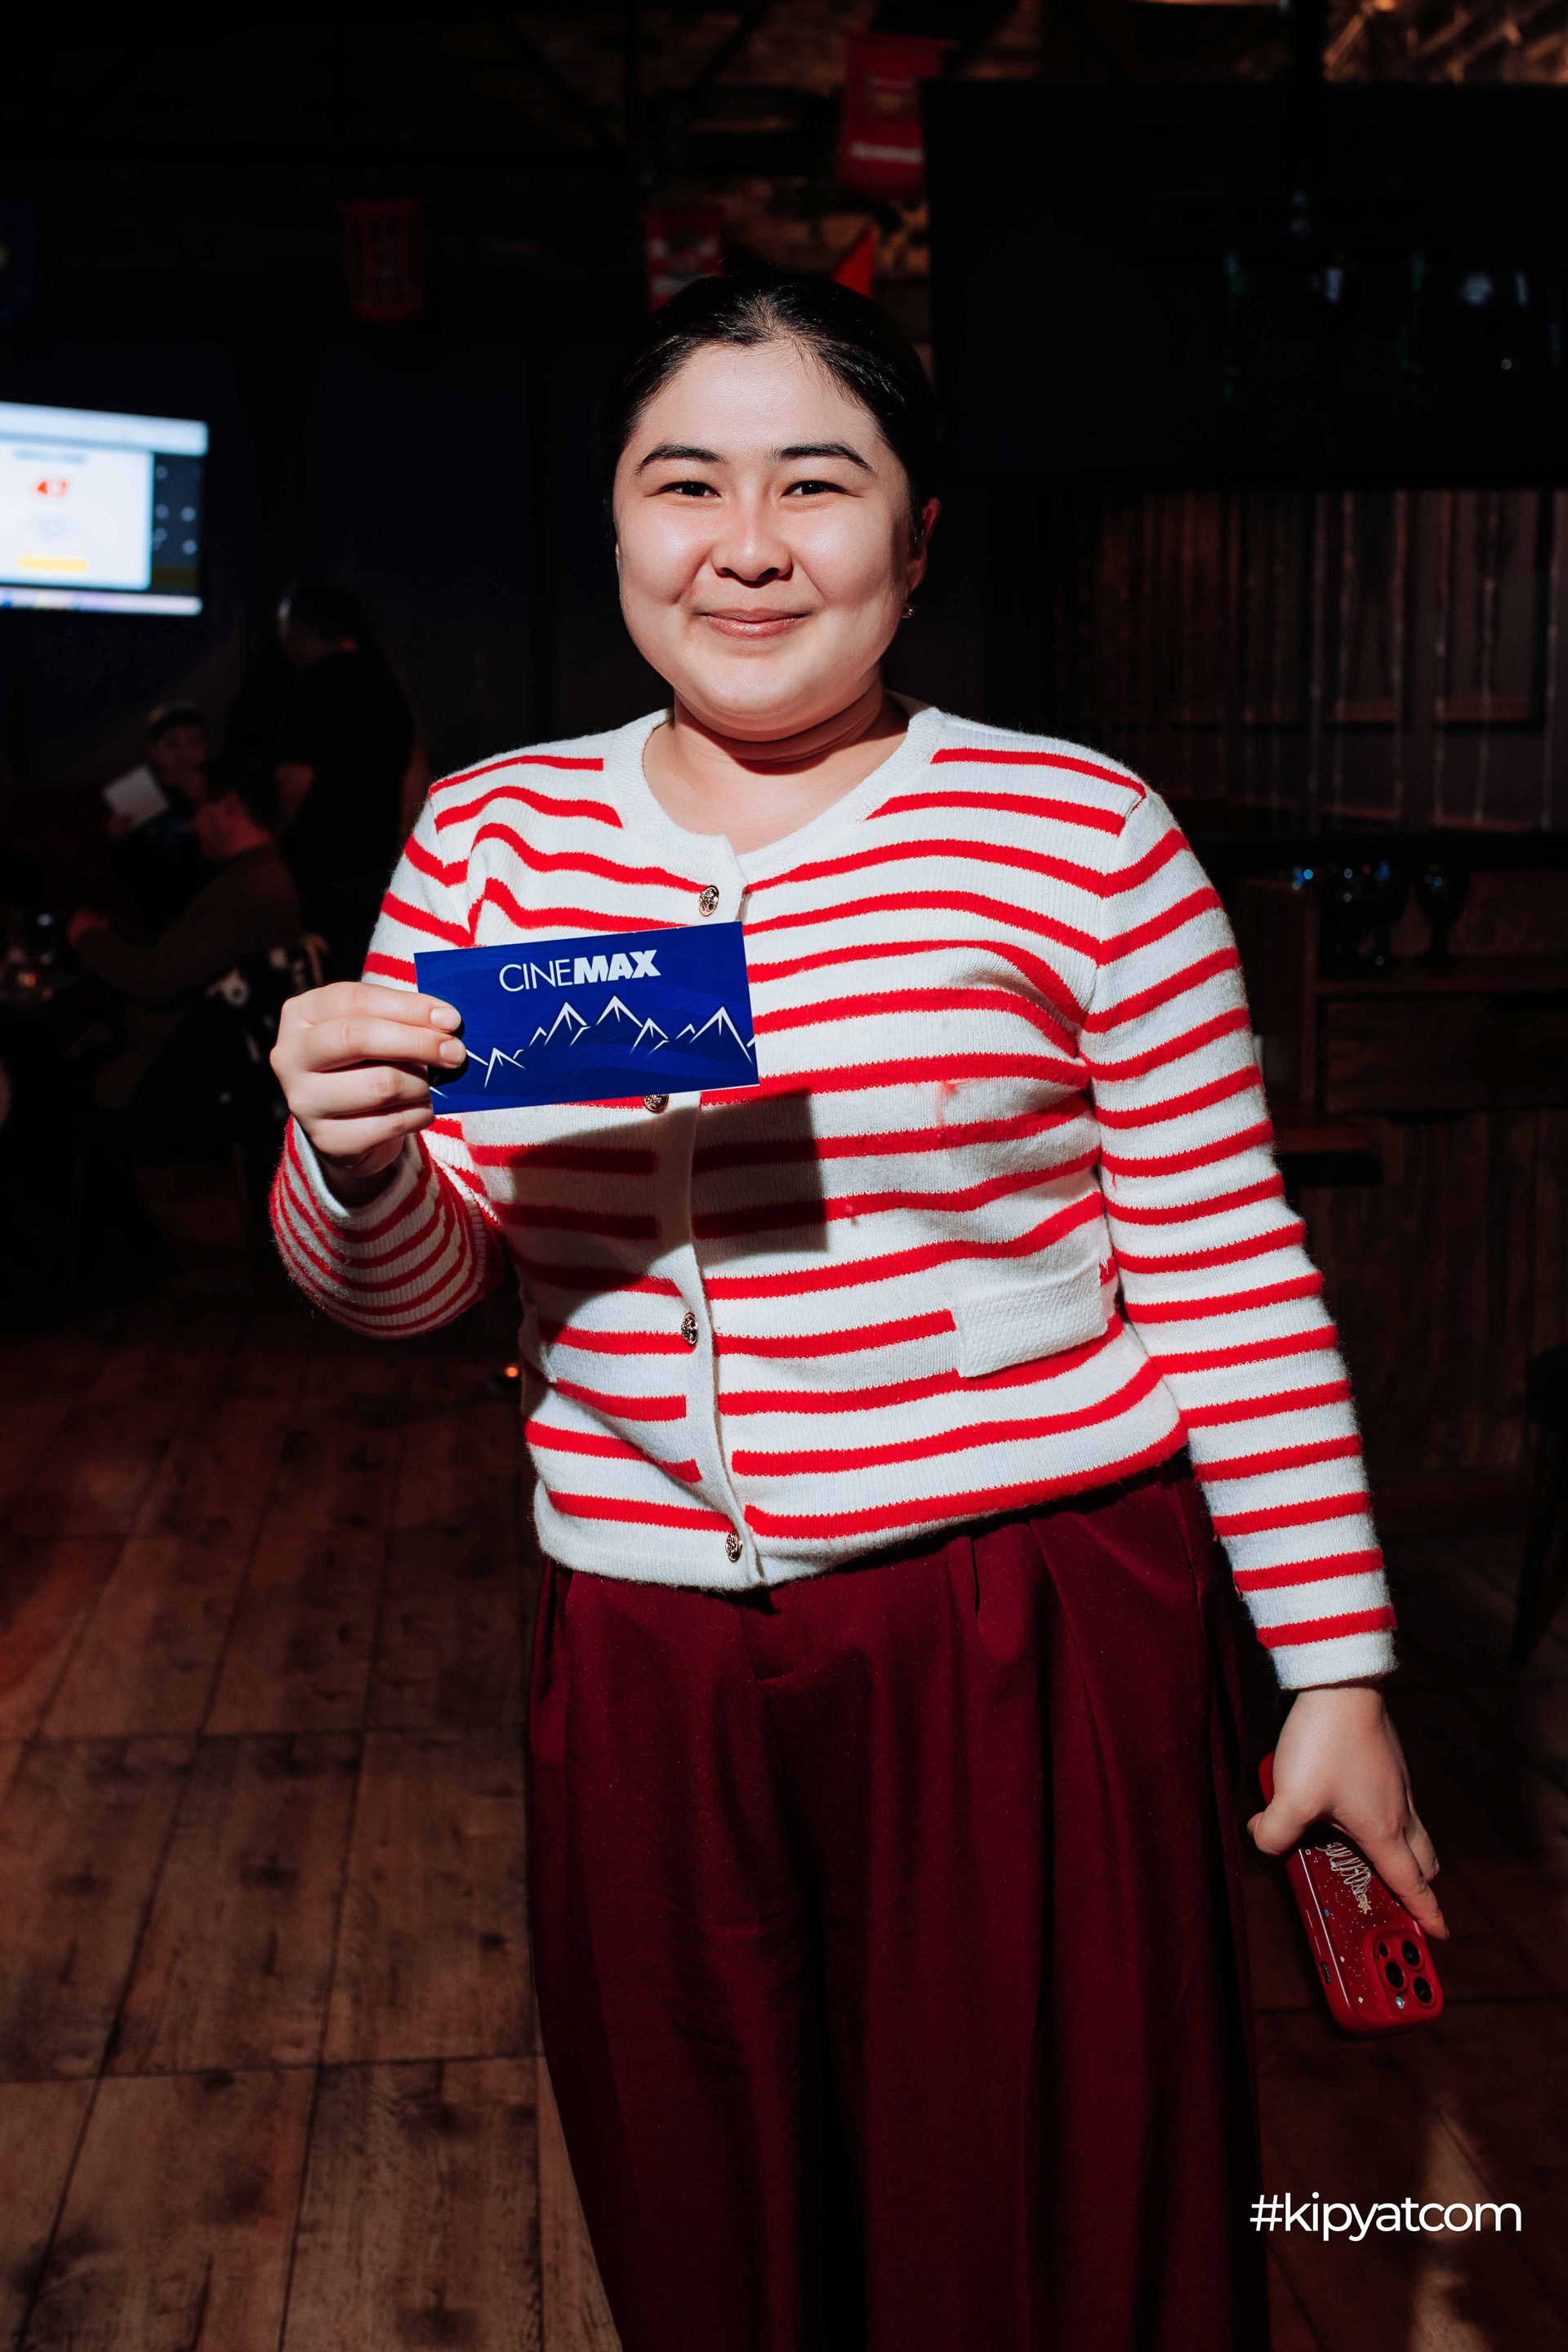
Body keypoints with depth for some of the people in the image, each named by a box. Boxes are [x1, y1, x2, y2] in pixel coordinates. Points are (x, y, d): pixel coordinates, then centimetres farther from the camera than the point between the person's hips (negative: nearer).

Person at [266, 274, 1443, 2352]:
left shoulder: (1078, 832, -6)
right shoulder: (496, 834, 5)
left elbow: (1228, 1273, -3)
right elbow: (406, 1287, 6)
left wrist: (1337, 1668, -1)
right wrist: (353, 1162, -16)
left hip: (1031, 1637, -3)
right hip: (644, 1655, 4)